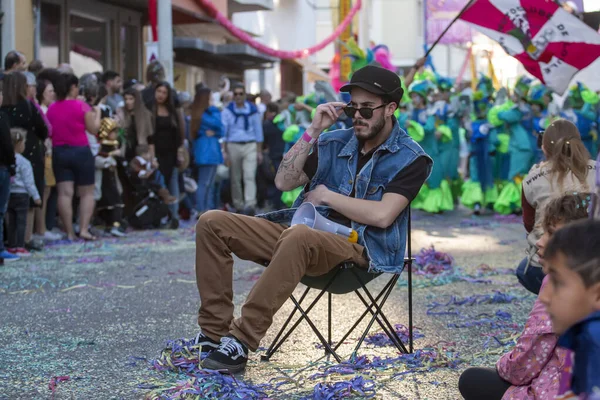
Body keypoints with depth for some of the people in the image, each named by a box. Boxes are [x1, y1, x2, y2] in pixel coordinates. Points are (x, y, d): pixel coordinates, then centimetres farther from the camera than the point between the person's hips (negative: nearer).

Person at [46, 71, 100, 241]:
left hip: (59, 152, 4)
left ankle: (70, 233, 0)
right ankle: (84, 229, -3)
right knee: (87, 193, 8)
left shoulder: (51, 109, 3)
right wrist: (97, 114, 12)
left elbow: (49, 132, 8)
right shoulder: (81, 106, -9)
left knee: (65, 193, 1)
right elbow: (94, 129, -3)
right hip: (80, 152, -4)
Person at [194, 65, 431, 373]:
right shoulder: (334, 142, 15)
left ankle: (241, 340, -36)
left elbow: (382, 215, -15)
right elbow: (284, 182, 9)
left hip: (360, 248, -7)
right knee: (212, 223, -8)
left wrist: (326, 196, -4)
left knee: (299, 235, -41)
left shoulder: (410, 158, -1)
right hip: (307, 235, 7)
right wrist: (313, 131, 1)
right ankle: (215, 333, -11)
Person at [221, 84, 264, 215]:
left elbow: (258, 131, 12)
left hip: (250, 146, -1)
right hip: (233, 146, 1)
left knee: (249, 176, -14)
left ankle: (250, 205, -22)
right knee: (235, 179, 5)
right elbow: (223, 131, 4)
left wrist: (259, 151, 9)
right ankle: (238, 206, 14)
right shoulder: (228, 110, 5)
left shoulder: (253, 110, 8)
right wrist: (225, 152, -3)